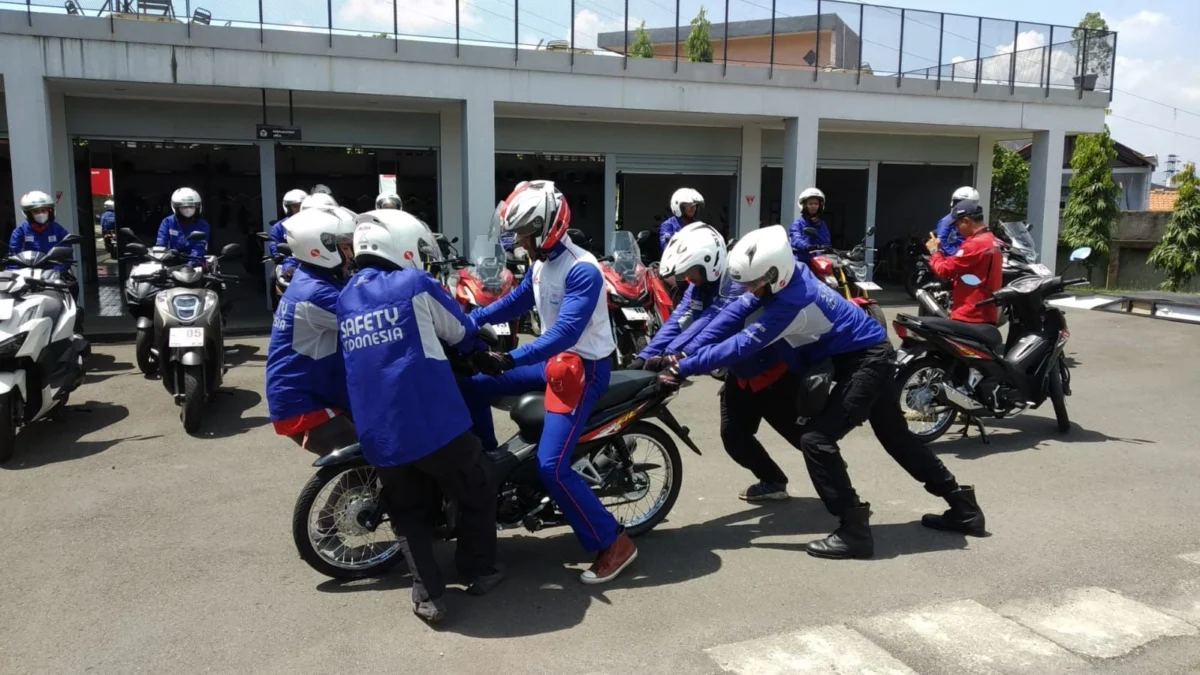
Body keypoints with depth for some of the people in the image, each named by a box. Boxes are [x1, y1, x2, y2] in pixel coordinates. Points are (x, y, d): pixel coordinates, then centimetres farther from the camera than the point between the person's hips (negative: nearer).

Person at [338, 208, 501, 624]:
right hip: (434, 423, -5)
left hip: (378, 434, 5)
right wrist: (480, 345, 33)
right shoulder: (415, 286, -3)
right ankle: (479, 571, 29)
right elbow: (462, 333, 10)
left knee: (406, 511, 22)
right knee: (476, 492, 19)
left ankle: (427, 596, 14)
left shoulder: (344, 300, 14)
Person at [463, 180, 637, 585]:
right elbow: (516, 302, 21)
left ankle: (614, 544, -4)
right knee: (474, 386, 11)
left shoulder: (583, 270, -23)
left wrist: (510, 360, -39)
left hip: (583, 368, -9)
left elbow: (566, 333, -32)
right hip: (553, 360, 9)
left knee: (551, 466, -17)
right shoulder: (541, 264, 6)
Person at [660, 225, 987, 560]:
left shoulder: (792, 301, -31)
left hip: (865, 361, -10)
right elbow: (734, 313, -5)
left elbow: (742, 345, -30)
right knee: (897, 438, 20)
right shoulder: (783, 276, -6)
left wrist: (685, 367, -27)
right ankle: (964, 508, 33)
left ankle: (853, 530, -10)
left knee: (816, 438, -17)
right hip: (872, 354, 10)